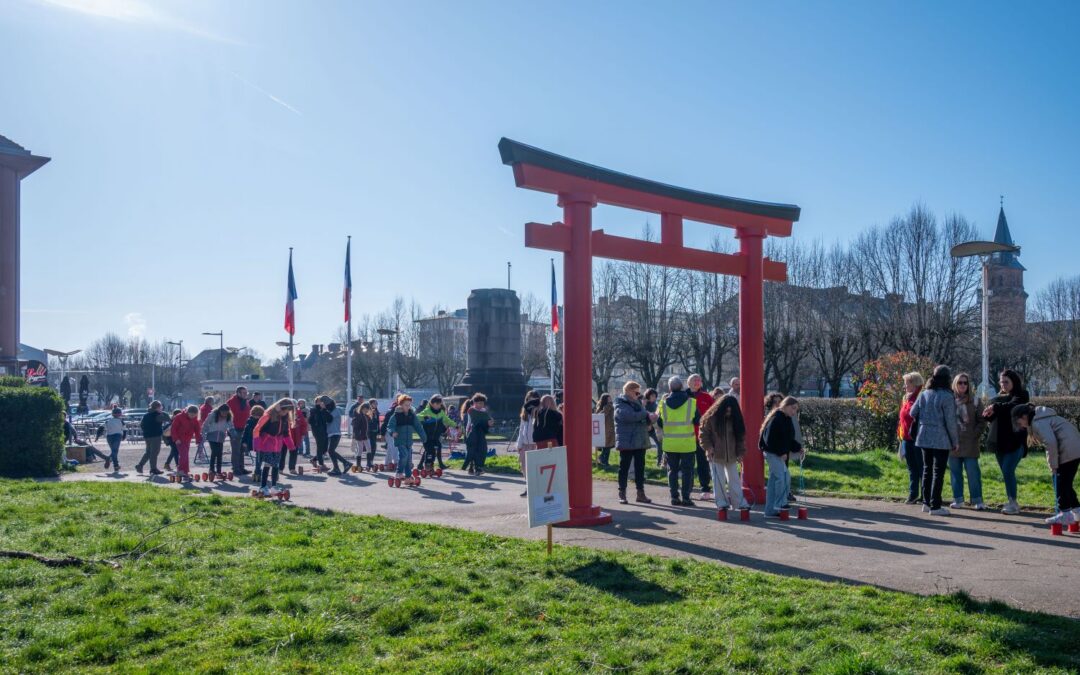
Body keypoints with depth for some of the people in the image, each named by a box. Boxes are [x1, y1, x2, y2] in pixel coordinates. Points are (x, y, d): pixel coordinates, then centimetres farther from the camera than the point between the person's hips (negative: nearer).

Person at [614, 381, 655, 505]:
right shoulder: (620, 405, -6)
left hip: (640, 441, 7)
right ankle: (622, 494, 7)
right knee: (624, 468, 0)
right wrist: (646, 415, -21)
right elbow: (628, 416, -25)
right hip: (626, 442, -7)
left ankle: (640, 494, 12)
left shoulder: (638, 403, 16)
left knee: (640, 468, 7)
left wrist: (650, 418, -11)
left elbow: (645, 419, 13)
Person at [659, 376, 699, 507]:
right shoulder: (691, 402, -7)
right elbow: (697, 421, -1)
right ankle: (685, 497, 3)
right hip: (687, 443, -2)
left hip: (669, 443, 2)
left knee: (672, 470, 11)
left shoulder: (664, 403, -2)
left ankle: (674, 497, 10)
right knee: (687, 471, 5)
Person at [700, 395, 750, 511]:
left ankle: (739, 502, 14)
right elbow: (703, 434, -3)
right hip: (715, 456, -3)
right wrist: (708, 447, -14)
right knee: (719, 480, 0)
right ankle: (722, 503, 9)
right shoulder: (711, 418, -9)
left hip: (731, 456, 3)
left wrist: (740, 452, 4)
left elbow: (740, 437, 9)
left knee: (735, 480, 8)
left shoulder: (735, 419, 2)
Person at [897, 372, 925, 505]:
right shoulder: (906, 399, 14)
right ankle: (913, 495, 18)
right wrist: (900, 435, 15)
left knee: (921, 467, 1)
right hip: (907, 438, 8)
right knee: (912, 469, 12)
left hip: (918, 438, -8)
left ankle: (924, 495, 7)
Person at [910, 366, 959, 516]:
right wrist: (955, 441, -2)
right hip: (940, 440, -6)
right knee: (938, 472, -1)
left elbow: (913, 412, 9)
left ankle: (926, 503, 20)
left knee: (927, 470, 14)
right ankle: (935, 506, 0)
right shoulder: (947, 396, -12)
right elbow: (950, 422, -11)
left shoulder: (924, 394, 6)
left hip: (924, 437, 6)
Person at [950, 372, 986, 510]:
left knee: (973, 472, -3)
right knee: (955, 472, 7)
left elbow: (981, 421, 4)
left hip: (970, 443, -1)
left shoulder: (974, 401, 3)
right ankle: (958, 499, 14)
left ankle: (977, 500, 2)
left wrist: (975, 435, -7)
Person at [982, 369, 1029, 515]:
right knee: (1005, 473, 9)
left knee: (1008, 471, -13)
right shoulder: (998, 398, 16)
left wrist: (996, 407, -40)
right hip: (999, 441, 6)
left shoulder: (1021, 395, -2)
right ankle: (1011, 502, 16)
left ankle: (1013, 503, -8)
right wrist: (988, 414, -9)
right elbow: (991, 418, 14)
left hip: (1015, 440, -6)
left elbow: (1013, 406, -25)